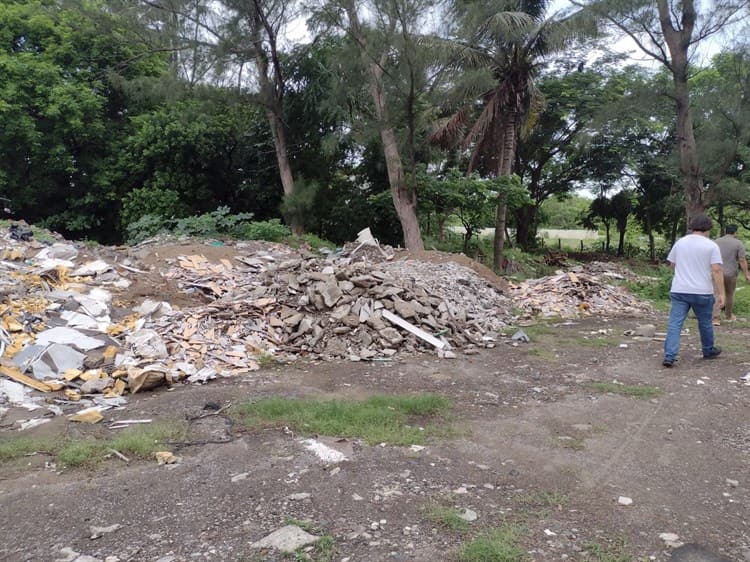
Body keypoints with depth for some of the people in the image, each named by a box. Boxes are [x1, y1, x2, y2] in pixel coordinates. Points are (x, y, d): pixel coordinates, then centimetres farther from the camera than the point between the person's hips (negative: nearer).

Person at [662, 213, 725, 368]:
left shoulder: (680, 242, 6)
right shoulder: (712, 246, -5)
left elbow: (672, 265, 14)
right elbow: (716, 270, -12)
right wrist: (721, 293, -10)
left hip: (679, 291, 2)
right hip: (702, 292, -2)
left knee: (674, 323, -1)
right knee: (705, 323, 17)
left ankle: (669, 356, -10)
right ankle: (708, 351, 36)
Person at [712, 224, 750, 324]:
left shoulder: (716, 242, 4)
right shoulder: (738, 243, -6)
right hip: (731, 274, -2)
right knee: (729, 295, 14)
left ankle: (716, 318, -10)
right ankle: (728, 316, 29)